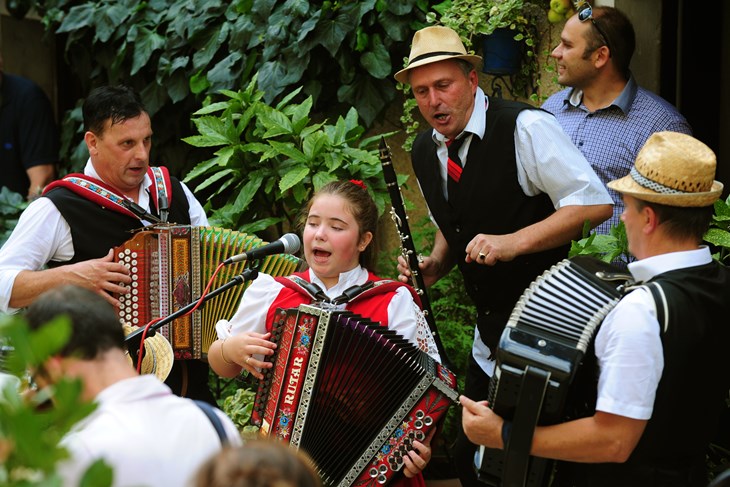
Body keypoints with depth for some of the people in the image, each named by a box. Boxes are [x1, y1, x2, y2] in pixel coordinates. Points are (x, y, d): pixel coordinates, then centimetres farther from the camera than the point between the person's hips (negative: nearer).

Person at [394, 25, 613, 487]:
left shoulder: (524, 128, -17)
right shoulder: (424, 151, 7)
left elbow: (596, 204, -20)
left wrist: (513, 242, -27)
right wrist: (434, 266, 3)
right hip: (490, 331, 7)